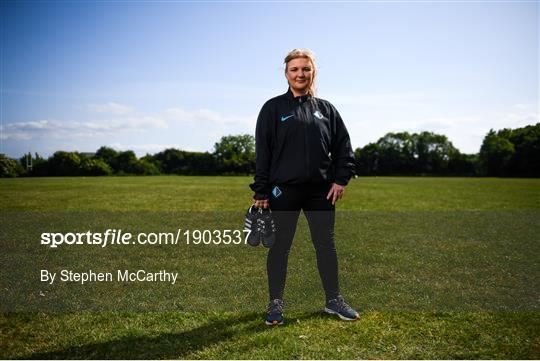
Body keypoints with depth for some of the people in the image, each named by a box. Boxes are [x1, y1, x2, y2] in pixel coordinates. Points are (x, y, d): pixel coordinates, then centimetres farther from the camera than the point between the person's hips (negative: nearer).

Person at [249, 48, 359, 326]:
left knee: (326, 245, 11)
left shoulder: (326, 109, 10)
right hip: (283, 190, -3)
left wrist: (341, 179, 1)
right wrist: (261, 192, -7)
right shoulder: (273, 108, 1)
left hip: (321, 190, 3)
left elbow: (343, 146, 13)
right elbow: (262, 152, -2)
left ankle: (334, 300, 25)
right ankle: (276, 303, 18)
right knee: (279, 247, 4)